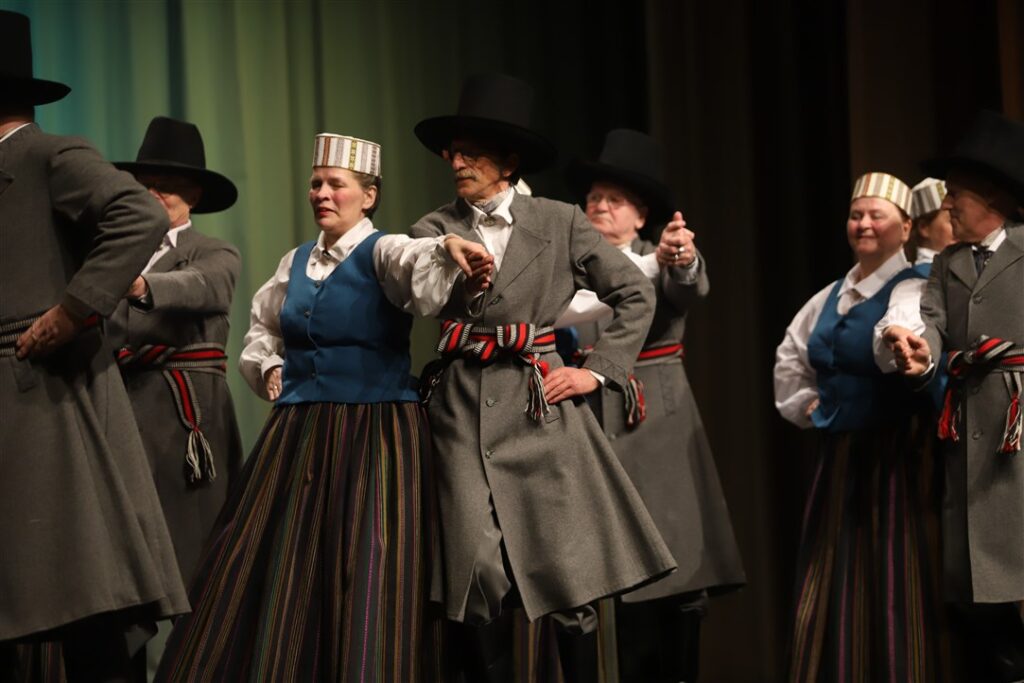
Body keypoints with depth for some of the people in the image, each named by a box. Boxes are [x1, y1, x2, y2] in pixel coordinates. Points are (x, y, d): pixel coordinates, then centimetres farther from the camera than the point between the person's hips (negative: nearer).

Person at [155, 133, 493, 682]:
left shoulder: (382, 252, -6)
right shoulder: (296, 262, 13)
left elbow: (413, 260, -31)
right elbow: (264, 325, 29)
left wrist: (448, 247, -53)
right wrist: (268, 366, 9)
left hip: (374, 431, -6)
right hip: (299, 432, 6)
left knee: (364, 574, -7)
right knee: (275, 569, 5)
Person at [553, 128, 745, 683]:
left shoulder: (660, 263, 0)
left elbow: (688, 290, -23)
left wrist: (683, 259, -43)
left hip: (657, 433, -2)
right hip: (590, 432, 2)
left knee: (674, 571, -3)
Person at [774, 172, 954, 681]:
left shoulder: (911, 290, -10)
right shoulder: (832, 296, 13)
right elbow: (790, 356, 29)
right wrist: (804, 406, 16)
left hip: (895, 457, -8)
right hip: (839, 457, 8)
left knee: (894, 584, -5)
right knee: (835, 585, 10)